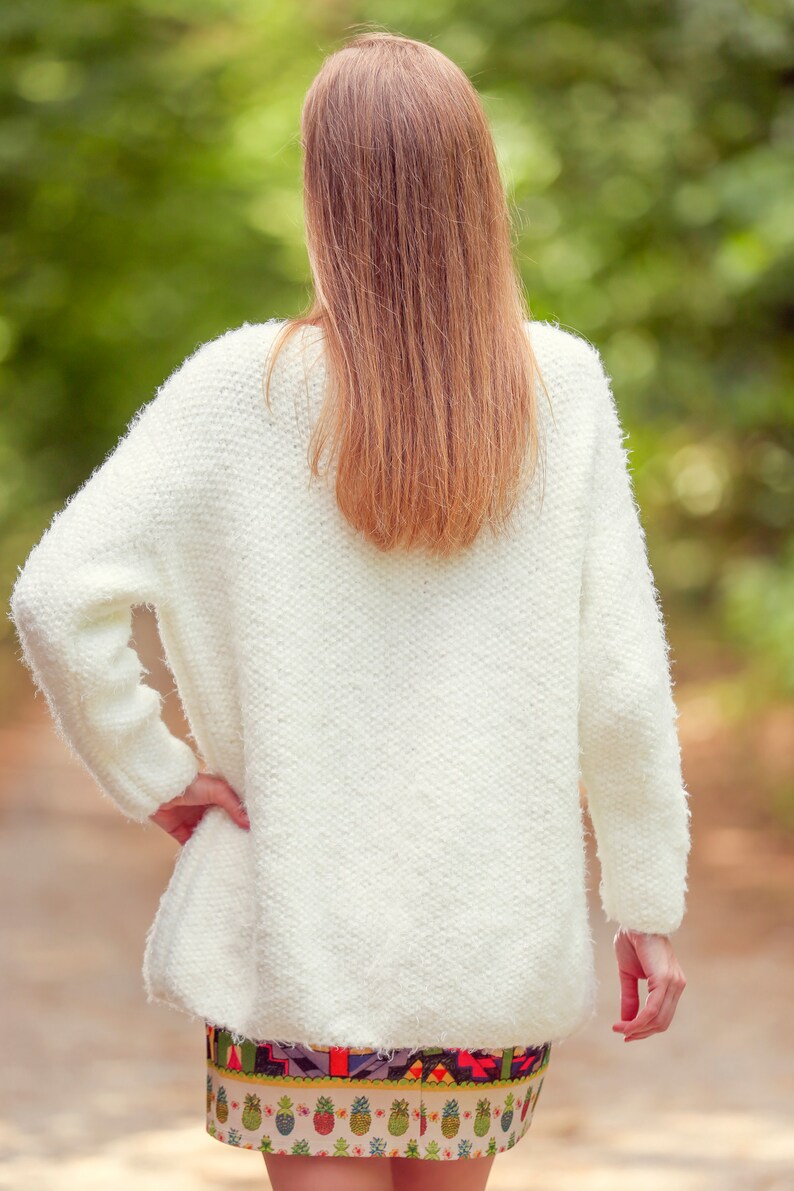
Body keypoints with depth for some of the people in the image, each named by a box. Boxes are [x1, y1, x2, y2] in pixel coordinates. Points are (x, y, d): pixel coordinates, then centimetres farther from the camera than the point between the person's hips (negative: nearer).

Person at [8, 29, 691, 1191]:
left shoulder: (246, 390, -12)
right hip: (502, 939, 2)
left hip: (302, 936, -2)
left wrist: (152, 776, -3)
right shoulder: (562, 387, -7)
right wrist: (648, 900, 4)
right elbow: (622, 680, -5)